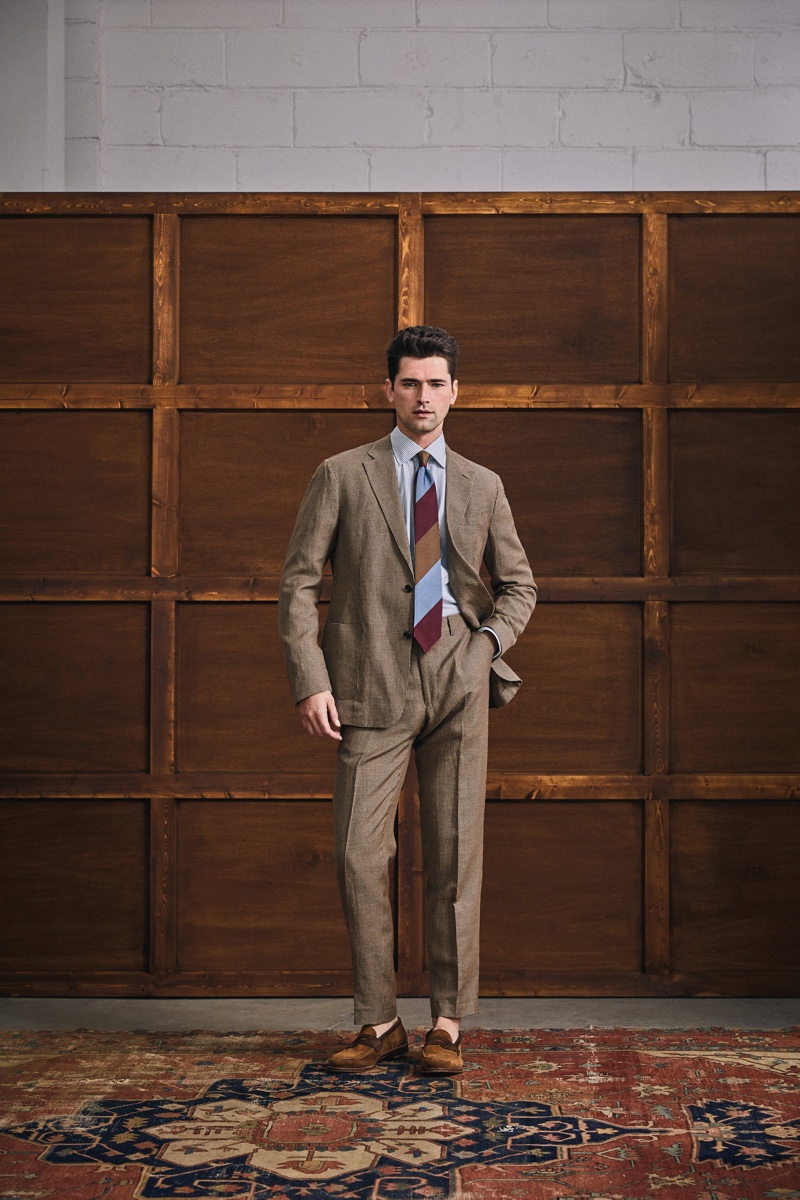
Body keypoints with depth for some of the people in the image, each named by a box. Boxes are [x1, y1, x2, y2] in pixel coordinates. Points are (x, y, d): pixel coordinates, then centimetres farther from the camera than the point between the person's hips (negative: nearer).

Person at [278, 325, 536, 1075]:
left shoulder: (482, 486, 12)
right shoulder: (342, 477, 5)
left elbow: (518, 584, 21)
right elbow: (298, 583, 3)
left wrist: (487, 646, 2)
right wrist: (311, 682, -7)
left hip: (457, 688, 2)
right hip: (373, 690, -1)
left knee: (454, 858, 1)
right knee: (360, 857, -4)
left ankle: (447, 1026, 11)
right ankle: (378, 1024, 9)